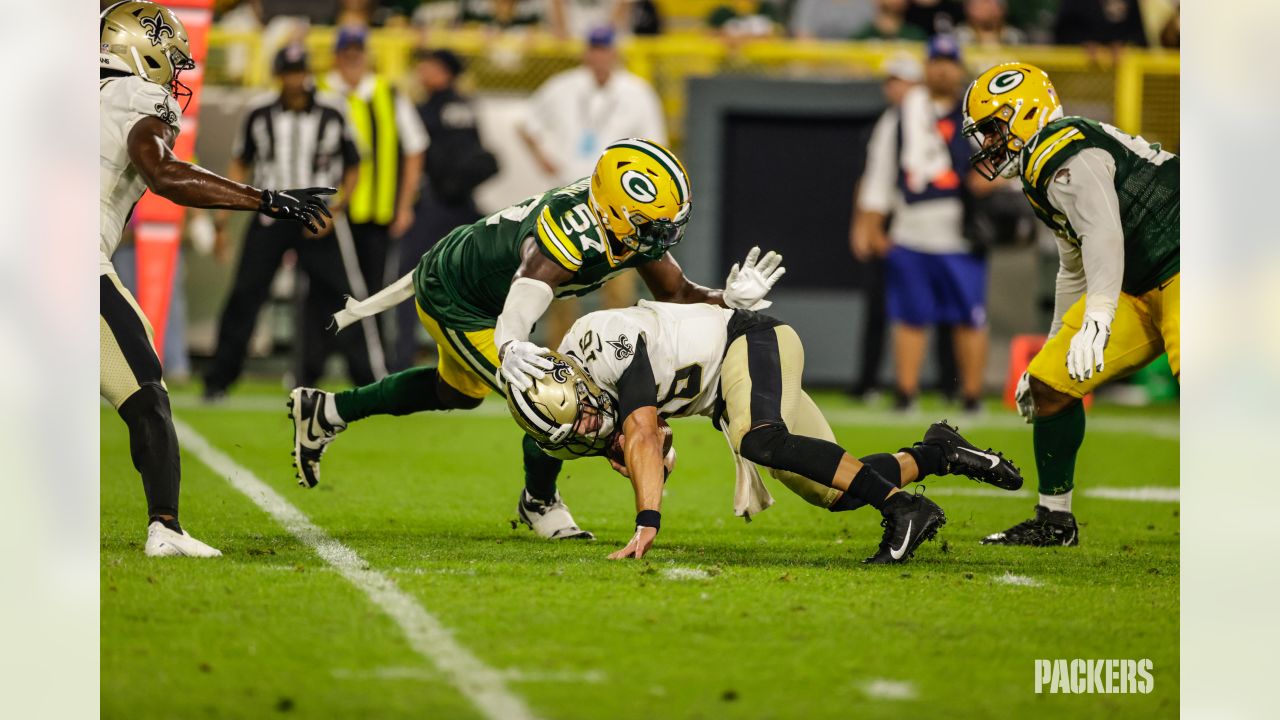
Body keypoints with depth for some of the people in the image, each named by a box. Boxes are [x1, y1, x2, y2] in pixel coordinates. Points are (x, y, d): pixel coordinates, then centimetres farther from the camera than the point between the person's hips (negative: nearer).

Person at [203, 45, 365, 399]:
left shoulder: (332, 118, -1)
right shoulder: (260, 117, 3)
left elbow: (352, 169, 7)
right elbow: (240, 166, 12)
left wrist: (334, 211, -6)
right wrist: (222, 218, 6)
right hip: (269, 219, 1)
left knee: (338, 297, -5)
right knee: (245, 294, -4)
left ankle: (368, 380, 0)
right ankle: (219, 379, 4)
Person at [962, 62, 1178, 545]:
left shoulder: (1064, 156, -15)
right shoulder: (1044, 169, 19)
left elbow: (1104, 236, -31)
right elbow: (1075, 272, 30)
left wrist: (1097, 320, -40)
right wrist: (1054, 350, 33)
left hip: (1180, 270, -10)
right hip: (1139, 289, 10)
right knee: (1050, 385, 6)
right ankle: (1055, 521, 18)